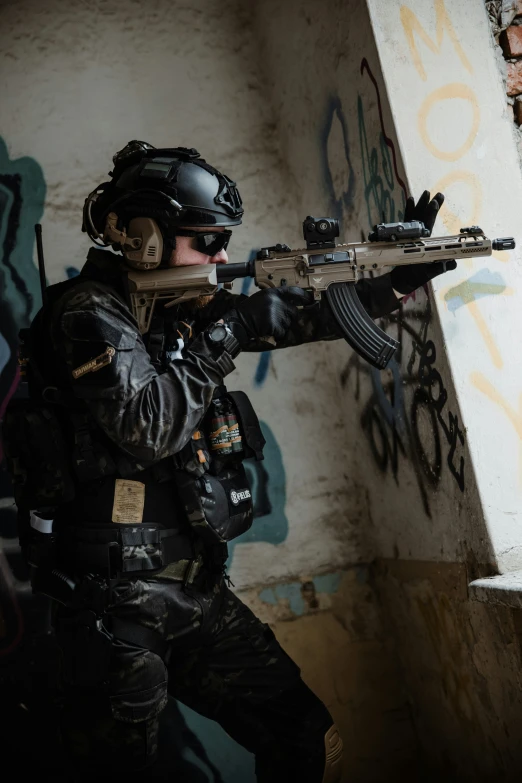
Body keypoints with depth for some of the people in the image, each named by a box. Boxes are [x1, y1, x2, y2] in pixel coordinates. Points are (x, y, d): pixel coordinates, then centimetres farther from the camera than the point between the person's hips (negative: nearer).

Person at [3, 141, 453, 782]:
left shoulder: (189, 304, 10)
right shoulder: (88, 310, -12)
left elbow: (306, 318, 18)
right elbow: (149, 427, -24)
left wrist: (398, 280, 13)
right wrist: (216, 338, -14)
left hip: (199, 591, 8)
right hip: (117, 607, -7)